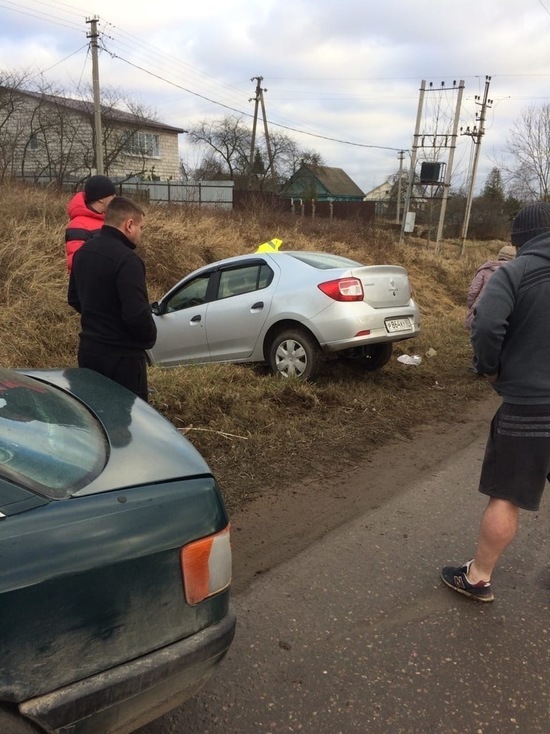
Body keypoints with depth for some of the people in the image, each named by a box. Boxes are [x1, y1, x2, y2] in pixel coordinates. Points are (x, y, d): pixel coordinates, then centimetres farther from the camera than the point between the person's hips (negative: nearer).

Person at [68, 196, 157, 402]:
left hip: (88, 350, 9)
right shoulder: (126, 259, -21)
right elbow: (137, 314, -26)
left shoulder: (82, 252, 7)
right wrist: (150, 337, -7)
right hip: (122, 356, -8)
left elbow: (74, 299, 18)